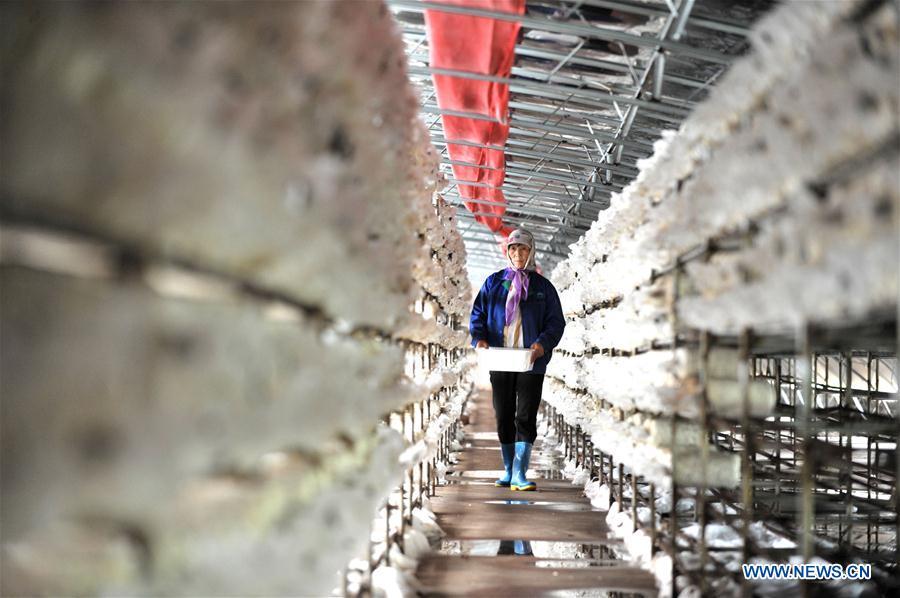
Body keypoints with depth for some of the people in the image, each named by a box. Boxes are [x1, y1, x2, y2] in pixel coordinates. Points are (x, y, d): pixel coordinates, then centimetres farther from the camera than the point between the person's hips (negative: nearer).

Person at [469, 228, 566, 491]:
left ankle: (519, 474, -9)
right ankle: (508, 471, 18)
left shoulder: (543, 286, 7)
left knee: (526, 417, -7)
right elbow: (478, 313, 10)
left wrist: (543, 343, -14)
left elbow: (556, 321, 4)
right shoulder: (494, 282, 11)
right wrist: (479, 338, -9)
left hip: (530, 362, -2)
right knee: (504, 417, 7)